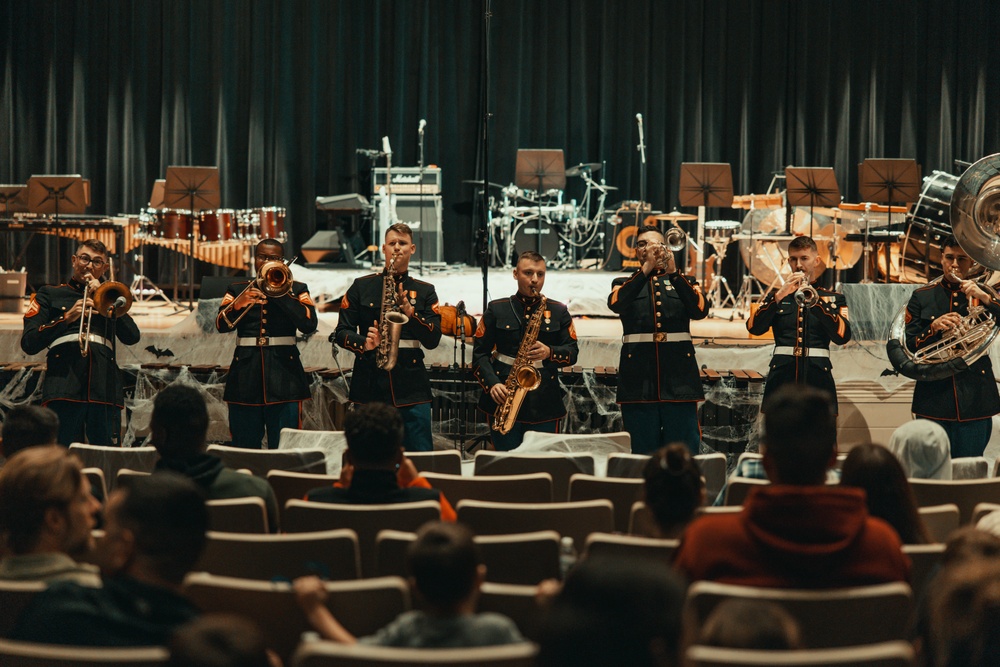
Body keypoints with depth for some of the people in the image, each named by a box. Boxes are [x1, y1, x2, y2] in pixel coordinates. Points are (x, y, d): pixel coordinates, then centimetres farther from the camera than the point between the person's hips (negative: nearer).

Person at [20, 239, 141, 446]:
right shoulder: (50, 294, 20)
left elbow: (132, 337, 8)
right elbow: (28, 343, 7)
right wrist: (67, 317, -4)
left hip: (105, 389, 2)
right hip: (64, 388, -2)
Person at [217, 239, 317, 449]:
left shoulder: (296, 289, 11)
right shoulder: (237, 290, 16)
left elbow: (309, 324, -6)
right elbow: (221, 325, 1)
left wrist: (280, 293, -9)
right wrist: (239, 304, -18)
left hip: (284, 375, -2)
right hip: (246, 378, 2)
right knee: (244, 448, 2)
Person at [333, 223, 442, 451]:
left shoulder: (425, 291, 11)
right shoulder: (361, 287, 11)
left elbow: (433, 341, 2)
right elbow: (341, 332, 7)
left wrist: (410, 313, -13)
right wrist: (363, 343, -13)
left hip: (411, 384, 0)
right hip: (369, 385, 0)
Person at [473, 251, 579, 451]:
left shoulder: (559, 312, 10)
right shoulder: (496, 309, 7)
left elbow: (572, 352, 5)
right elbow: (480, 353, 3)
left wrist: (550, 353, -16)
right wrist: (492, 384, -13)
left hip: (545, 405, 1)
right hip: (504, 402, -1)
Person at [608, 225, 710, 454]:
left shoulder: (684, 282, 15)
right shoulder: (624, 283, 14)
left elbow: (700, 310, -6)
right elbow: (616, 304, -10)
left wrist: (673, 273, -15)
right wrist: (646, 269, -17)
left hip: (679, 375, 0)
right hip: (639, 377, 0)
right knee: (643, 451, 2)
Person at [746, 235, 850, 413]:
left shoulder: (833, 298, 14)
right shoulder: (775, 295, 16)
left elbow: (843, 336, -4)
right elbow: (754, 328, -1)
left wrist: (817, 301, -14)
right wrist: (779, 295, -11)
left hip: (818, 379, 0)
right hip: (782, 377, 0)